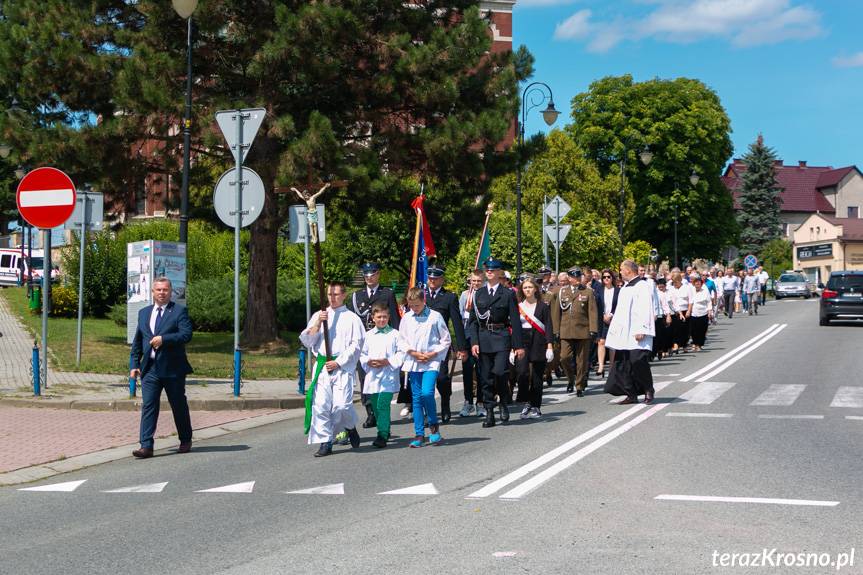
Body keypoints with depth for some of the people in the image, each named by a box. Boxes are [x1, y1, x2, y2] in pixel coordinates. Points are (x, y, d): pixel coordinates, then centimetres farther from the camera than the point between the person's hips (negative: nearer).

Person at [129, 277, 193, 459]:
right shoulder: (144, 313, 14)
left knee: (179, 406, 9)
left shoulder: (179, 311, -2)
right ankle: (146, 446, -8)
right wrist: (134, 364, 9)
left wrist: (163, 339, -23)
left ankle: (186, 441, 26)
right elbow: (137, 341, 17)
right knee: (148, 406, -5)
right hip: (149, 369, 3)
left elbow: (186, 335, -15)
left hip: (172, 369, -3)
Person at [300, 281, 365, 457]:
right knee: (320, 405, -5)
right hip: (322, 367, 3)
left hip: (343, 367, -3)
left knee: (341, 405, -14)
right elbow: (306, 341, 11)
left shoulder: (352, 318, 5)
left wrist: (338, 362, -9)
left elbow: (356, 345, -2)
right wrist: (317, 324, -4)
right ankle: (325, 443, 4)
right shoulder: (318, 316, 16)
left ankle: (350, 427, 17)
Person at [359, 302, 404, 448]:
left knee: (383, 405, -14)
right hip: (372, 376, 5)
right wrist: (369, 362, -6)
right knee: (376, 407, 11)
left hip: (388, 376, -5)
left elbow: (401, 354, -2)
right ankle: (384, 432, 25)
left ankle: (382, 436, -15)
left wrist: (388, 361, -14)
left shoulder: (394, 334, 0)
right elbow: (362, 354, 13)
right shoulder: (368, 335, 10)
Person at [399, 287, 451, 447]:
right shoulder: (406, 318, 6)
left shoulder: (435, 316, -2)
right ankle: (419, 434, 10)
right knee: (416, 398, 4)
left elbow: (446, 340, 2)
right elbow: (401, 341, 10)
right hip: (413, 362, 4)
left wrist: (433, 354, -9)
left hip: (431, 362, -3)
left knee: (427, 393, -20)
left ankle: (434, 425, 2)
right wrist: (413, 352, -6)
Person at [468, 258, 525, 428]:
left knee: (499, 372, -18)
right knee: (485, 378, 3)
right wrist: (474, 342, -4)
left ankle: (503, 402, 9)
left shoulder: (507, 294, 2)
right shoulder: (478, 294, 10)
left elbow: (515, 321, 1)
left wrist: (519, 345, -3)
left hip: (501, 338, -3)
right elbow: (473, 320, 8)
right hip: (483, 338, 3)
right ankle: (489, 414, 10)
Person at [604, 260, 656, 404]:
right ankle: (631, 395, 8)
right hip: (623, 333, 9)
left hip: (636, 334, -9)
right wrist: (615, 329, 20)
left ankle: (648, 391, 6)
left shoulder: (642, 287, -9)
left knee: (637, 361, -12)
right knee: (622, 364, 4)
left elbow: (645, 310, -16)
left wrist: (641, 330, -21)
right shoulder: (625, 288, 19)